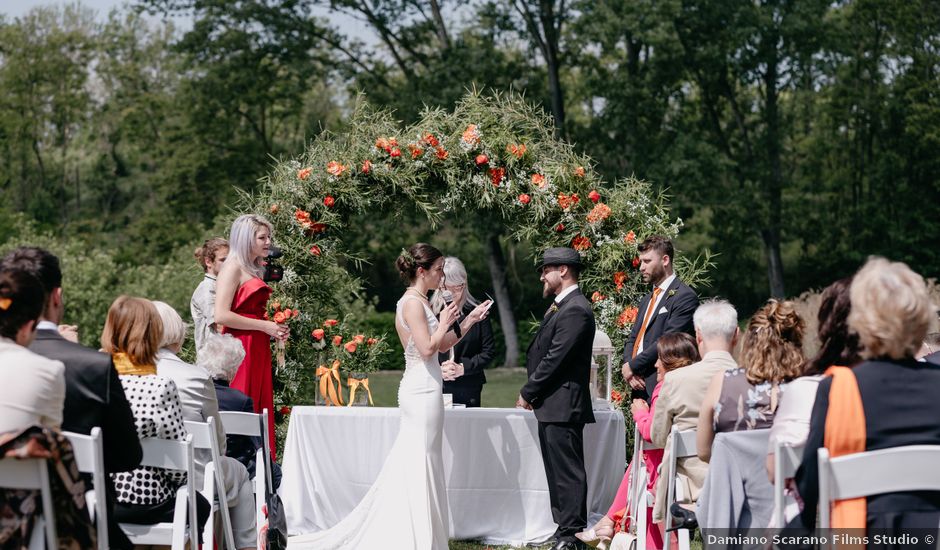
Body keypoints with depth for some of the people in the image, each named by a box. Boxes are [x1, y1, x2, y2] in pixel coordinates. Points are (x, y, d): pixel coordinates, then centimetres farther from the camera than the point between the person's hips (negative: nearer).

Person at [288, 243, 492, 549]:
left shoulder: (417, 302, 16)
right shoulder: (413, 303, -13)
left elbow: (441, 345, 19)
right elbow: (427, 348, -21)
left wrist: (469, 321, 15)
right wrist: (445, 323, -7)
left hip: (421, 390, 10)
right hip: (423, 391, -10)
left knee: (411, 465, 11)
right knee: (421, 464, -5)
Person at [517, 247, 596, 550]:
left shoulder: (575, 310, -15)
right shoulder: (561, 307, 17)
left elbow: (555, 359, -19)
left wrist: (527, 393, -11)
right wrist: (532, 393, 10)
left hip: (563, 405, -10)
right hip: (552, 405, 10)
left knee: (568, 471, -7)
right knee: (558, 470, 15)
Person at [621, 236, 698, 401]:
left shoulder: (685, 297, -6)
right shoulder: (647, 300, 23)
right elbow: (632, 339, 20)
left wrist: (633, 366, -10)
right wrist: (628, 364, -2)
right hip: (639, 387, 8)